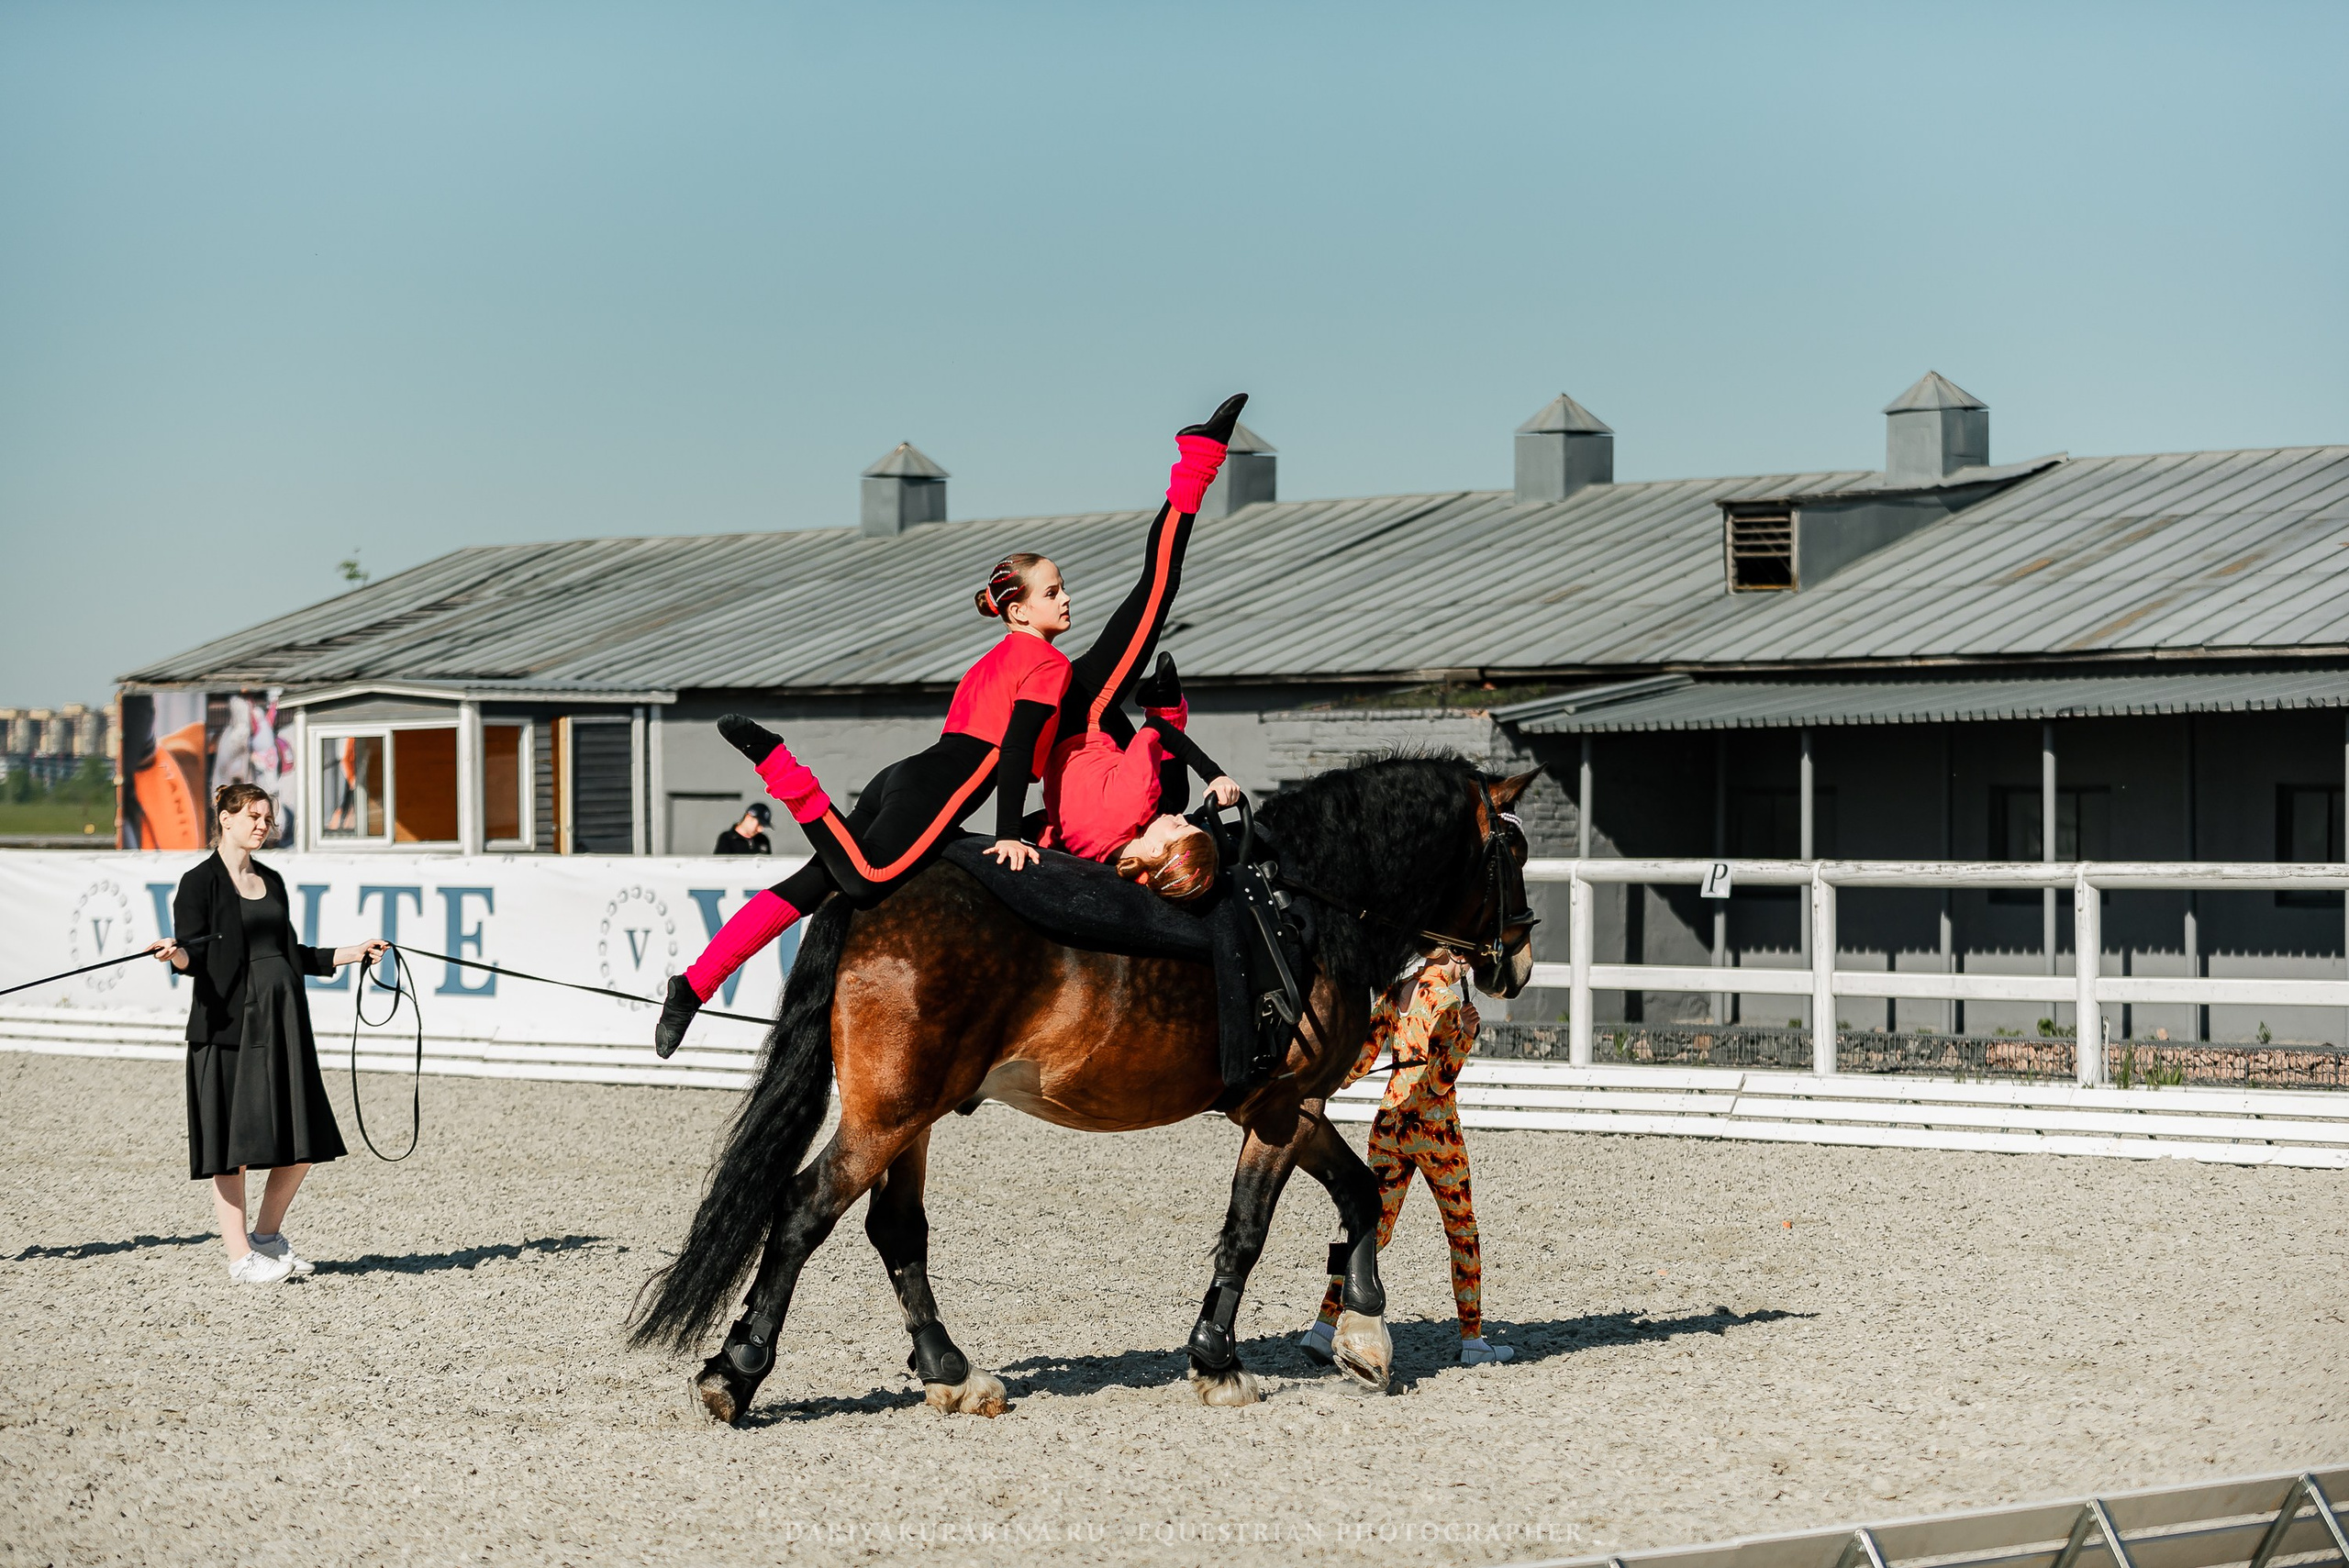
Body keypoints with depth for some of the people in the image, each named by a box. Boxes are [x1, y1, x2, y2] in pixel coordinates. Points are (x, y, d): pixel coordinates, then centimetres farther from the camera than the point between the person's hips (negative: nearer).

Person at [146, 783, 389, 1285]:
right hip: (229, 1024, -7)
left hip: (283, 1021, 7)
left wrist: (348, 954, 20)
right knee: (233, 1146, -3)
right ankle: (240, 1256, 4)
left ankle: (267, 1236, 21)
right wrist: (176, 954, -32)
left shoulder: (271, 881, 17)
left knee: (303, 1142, 5)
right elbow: (194, 956, -10)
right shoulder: (201, 882, -3)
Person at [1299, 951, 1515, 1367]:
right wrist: (1465, 1034, -16)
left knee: (1373, 1228, 8)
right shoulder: (1445, 996, -13)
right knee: (1463, 1230, 9)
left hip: (1388, 1121, 6)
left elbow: (1358, 1061, 6)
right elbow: (1439, 1080, -18)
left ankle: (1325, 1324, -4)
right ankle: (1473, 1340, 13)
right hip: (1433, 1124, -6)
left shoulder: (1395, 993, 6)